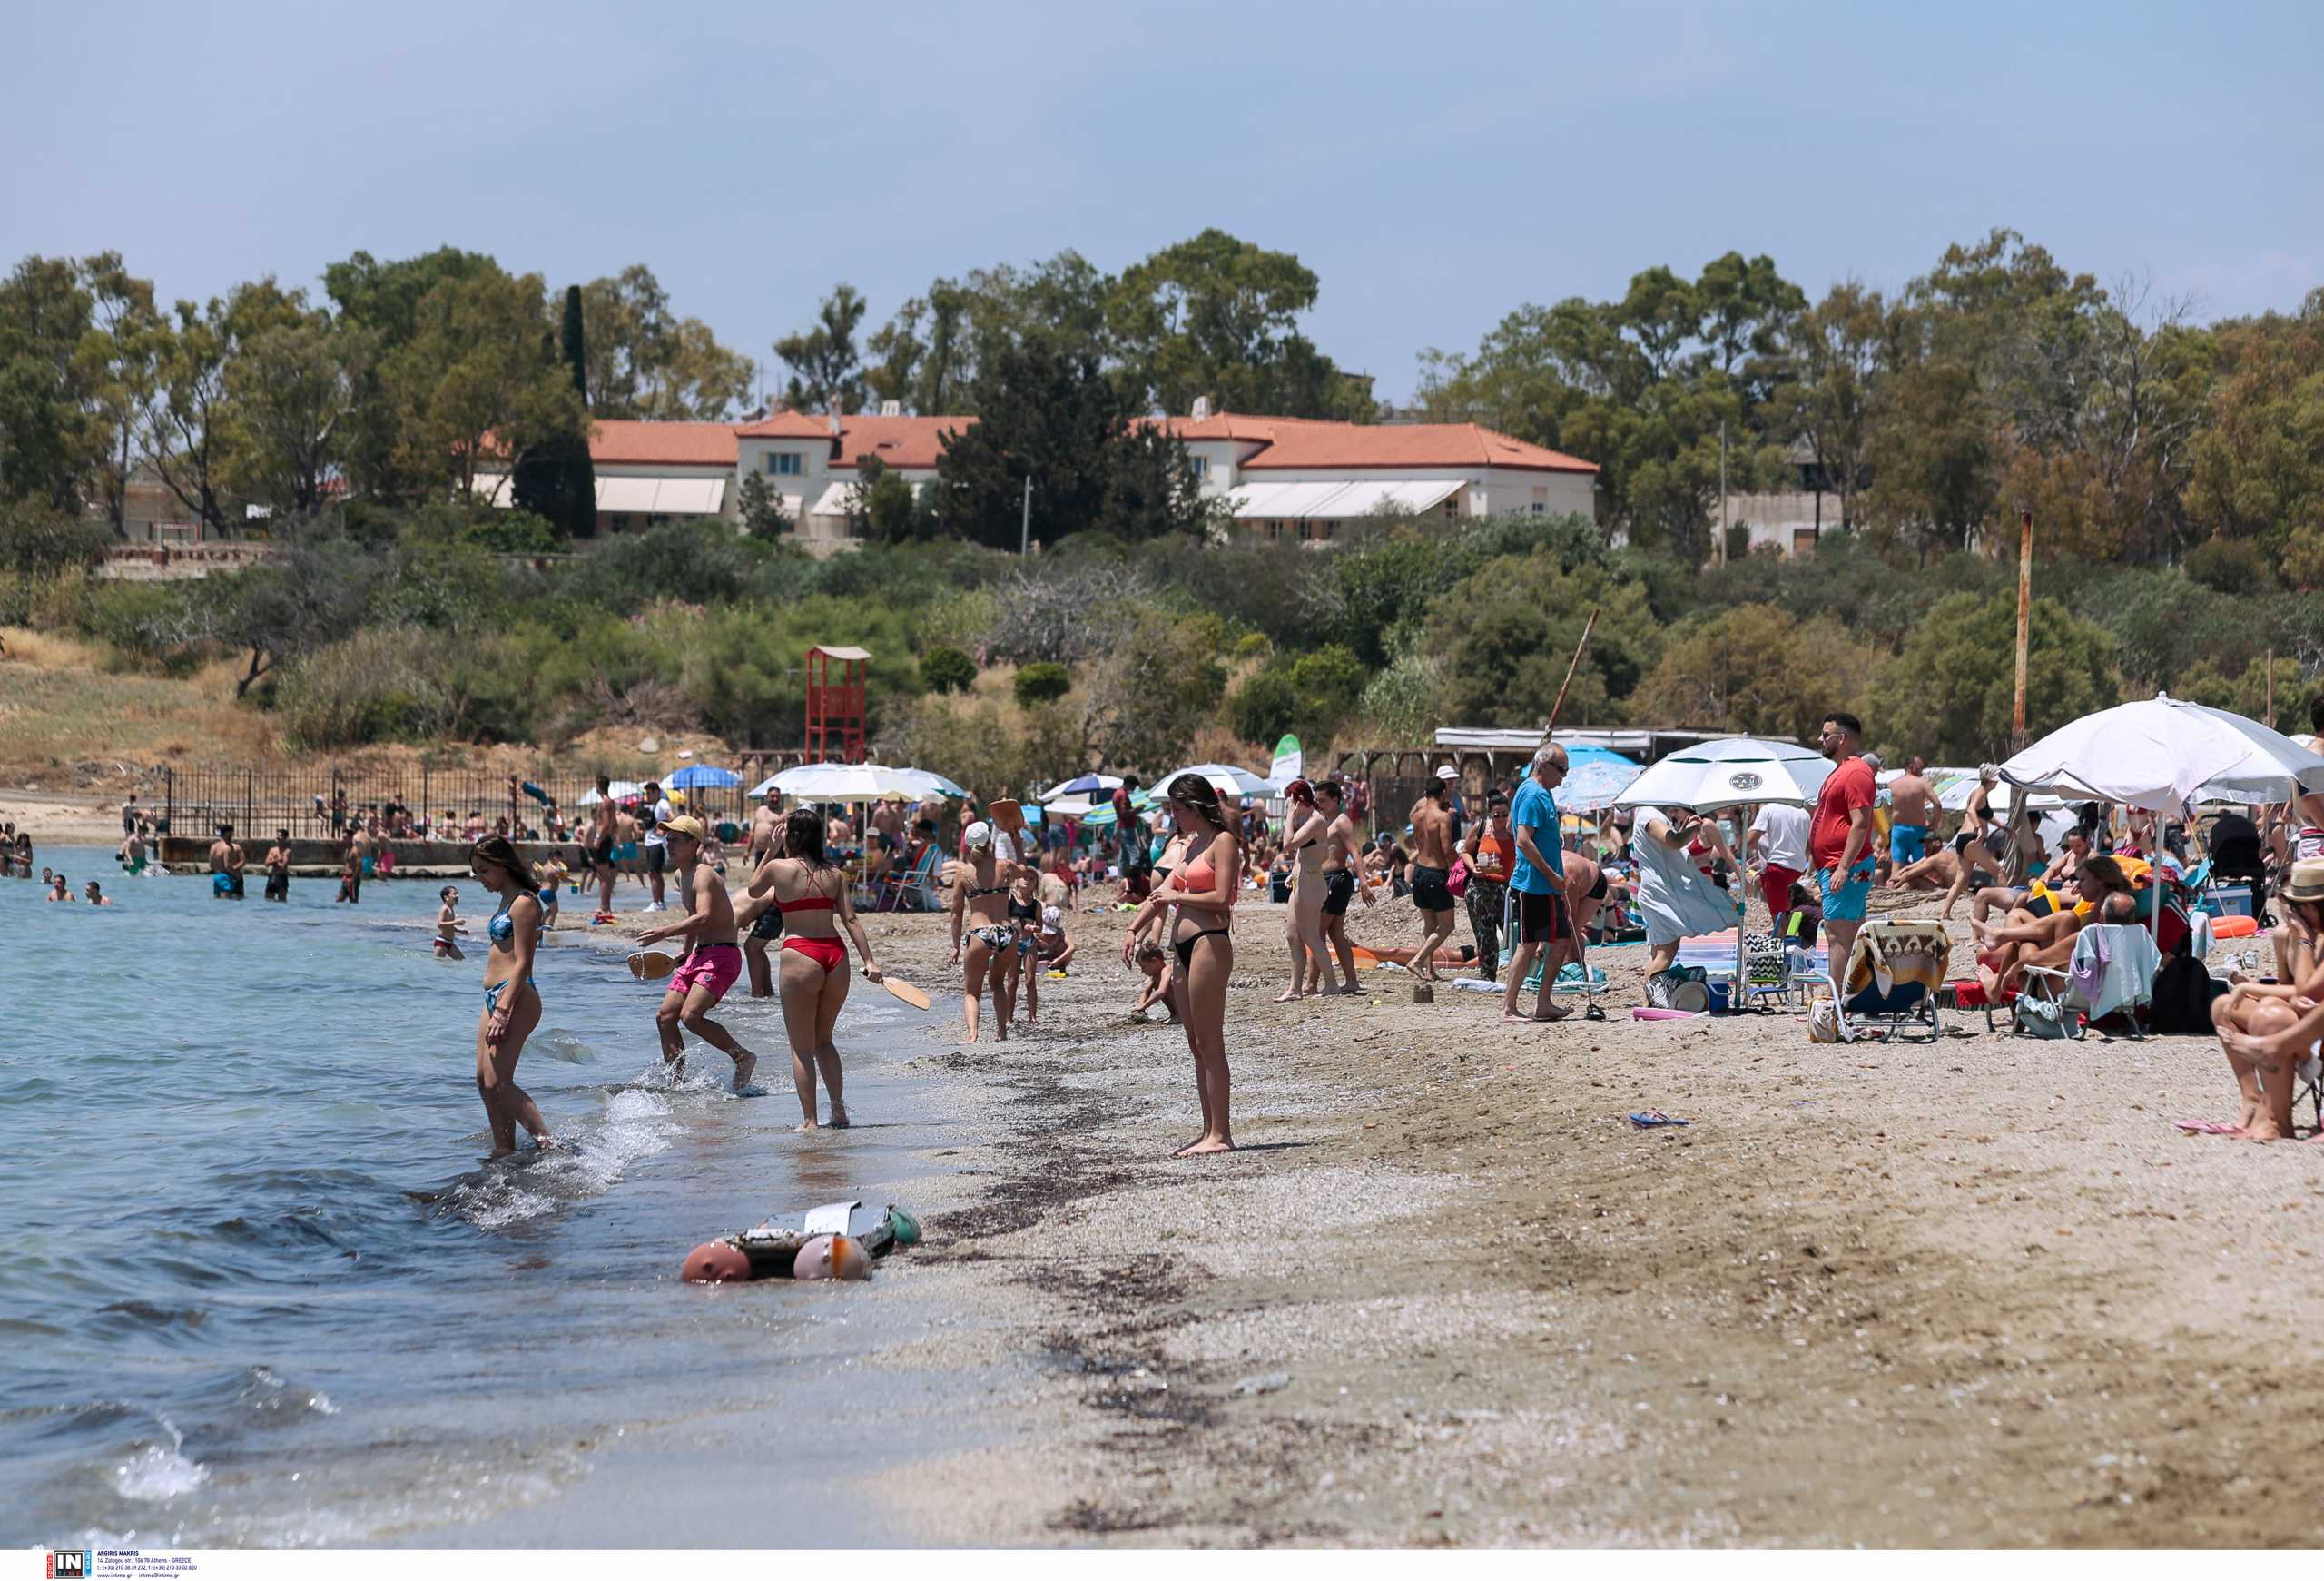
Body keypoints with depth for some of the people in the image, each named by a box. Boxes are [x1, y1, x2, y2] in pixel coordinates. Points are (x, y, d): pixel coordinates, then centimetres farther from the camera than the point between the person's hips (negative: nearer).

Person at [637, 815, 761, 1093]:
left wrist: (664, 932, -34)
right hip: (699, 954, 10)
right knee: (665, 1016, 4)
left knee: (690, 1016, -22)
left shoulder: (703, 875, -16)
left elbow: (703, 918, -31)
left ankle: (743, 1057, -7)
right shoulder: (681, 876, 14)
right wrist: (686, 952, 32)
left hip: (722, 955, -10)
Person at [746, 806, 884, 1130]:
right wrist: (869, 960, 1)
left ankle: (809, 1121, 3)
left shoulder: (778, 867, -3)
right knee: (823, 1040, 21)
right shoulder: (834, 874, 8)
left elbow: (753, 890, 17)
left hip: (800, 956, -5)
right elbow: (850, 919, 2)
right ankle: (839, 1109, 14)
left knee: (802, 1047, 5)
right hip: (836, 957, 5)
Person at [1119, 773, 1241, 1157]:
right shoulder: (1193, 843, 20)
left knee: (1209, 1043, -9)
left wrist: (1176, 896, -7)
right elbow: (1165, 891, 22)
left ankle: (1220, 1135, -8)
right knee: (1197, 1045, 9)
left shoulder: (1222, 842, -7)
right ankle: (1210, 1132, 12)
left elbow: (1221, 898, -17)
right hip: (1185, 949, 10)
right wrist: (1133, 929, 13)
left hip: (1209, 944, -10)